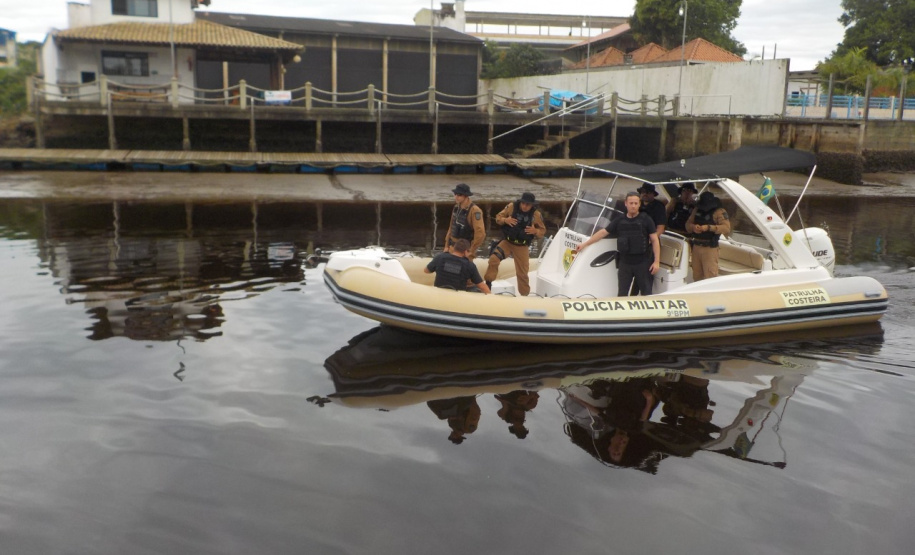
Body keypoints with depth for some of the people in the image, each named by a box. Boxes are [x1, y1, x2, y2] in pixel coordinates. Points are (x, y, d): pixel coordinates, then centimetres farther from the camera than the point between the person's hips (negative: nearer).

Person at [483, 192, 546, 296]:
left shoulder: (536, 215, -9)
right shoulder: (511, 207, -11)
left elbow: (542, 230, 1)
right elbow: (498, 217, 0)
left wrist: (535, 231, -21)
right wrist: (505, 220, -23)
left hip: (522, 247, 0)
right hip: (507, 242, 0)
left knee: (522, 273, 5)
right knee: (493, 259, -22)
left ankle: (525, 294, 23)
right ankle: (488, 283, -5)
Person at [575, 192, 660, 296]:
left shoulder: (645, 220, -3)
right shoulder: (619, 221, 6)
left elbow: (655, 240, -5)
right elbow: (603, 232, 11)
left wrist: (656, 261, -11)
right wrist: (584, 244, 11)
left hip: (642, 264, -3)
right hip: (624, 263, 3)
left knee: (646, 293, 6)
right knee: (622, 294, 10)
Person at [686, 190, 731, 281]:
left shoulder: (719, 212, -5)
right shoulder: (697, 210, 16)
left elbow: (727, 228, -16)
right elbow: (688, 223, 15)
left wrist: (709, 227, -24)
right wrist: (693, 227, -9)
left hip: (710, 248, -6)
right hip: (696, 246, 7)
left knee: (710, 277, -11)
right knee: (697, 277, 12)